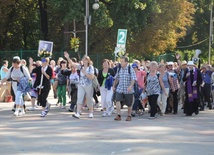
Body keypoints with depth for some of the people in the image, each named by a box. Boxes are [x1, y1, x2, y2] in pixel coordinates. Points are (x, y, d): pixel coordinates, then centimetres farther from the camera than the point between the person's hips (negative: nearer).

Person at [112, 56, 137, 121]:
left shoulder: (130, 69, -8)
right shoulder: (119, 69, 6)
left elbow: (133, 79, -15)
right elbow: (116, 78, 19)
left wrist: (131, 86, -30)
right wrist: (114, 86, 17)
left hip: (128, 90, -3)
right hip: (119, 89, 3)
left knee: (129, 104, 8)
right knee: (117, 101, -18)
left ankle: (129, 116, 26)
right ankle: (119, 115, -19)